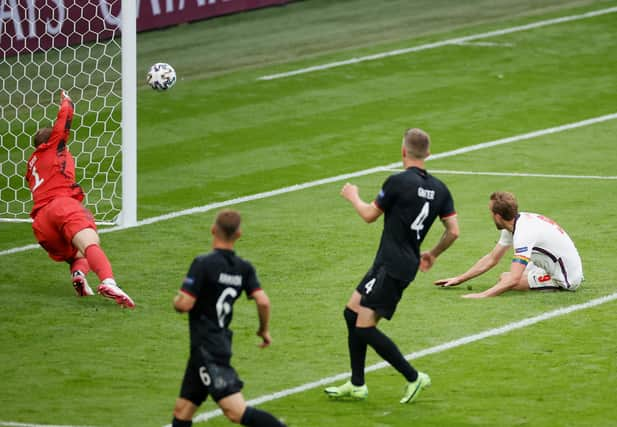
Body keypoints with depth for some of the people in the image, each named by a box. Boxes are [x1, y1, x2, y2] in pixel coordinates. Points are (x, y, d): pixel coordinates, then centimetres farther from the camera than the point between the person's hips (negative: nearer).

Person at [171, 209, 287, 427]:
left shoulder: (203, 264, -14)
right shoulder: (244, 268, 5)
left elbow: (185, 303, -17)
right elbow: (263, 302, -3)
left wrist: (176, 300, 6)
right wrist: (264, 330, 14)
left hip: (207, 350, -8)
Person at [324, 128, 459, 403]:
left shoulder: (398, 182, -14)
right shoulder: (439, 189, 7)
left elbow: (369, 215, -2)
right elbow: (453, 231, 7)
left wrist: (353, 196, 19)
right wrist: (433, 254, 25)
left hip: (391, 265, -9)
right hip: (407, 263, 9)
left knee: (364, 327, -9)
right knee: (352, 313, 16)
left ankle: (413, 377, -7)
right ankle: (356, 385, 19)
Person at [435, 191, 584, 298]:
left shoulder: (524, 233, -27)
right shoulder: (517, 222, 2)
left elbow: (513, 280, -37)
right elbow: (492, 259, 12)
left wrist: (482, 295, -43)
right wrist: (459, 279, 11)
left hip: (566, 279, -9)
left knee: (506, 279, -12)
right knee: (505, 277, 19)